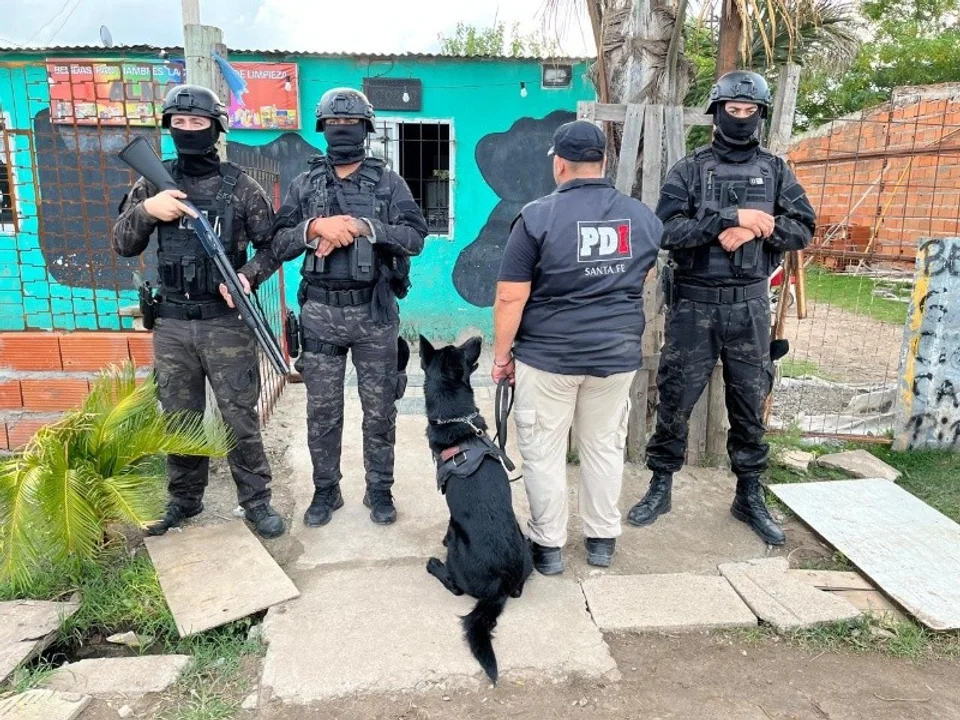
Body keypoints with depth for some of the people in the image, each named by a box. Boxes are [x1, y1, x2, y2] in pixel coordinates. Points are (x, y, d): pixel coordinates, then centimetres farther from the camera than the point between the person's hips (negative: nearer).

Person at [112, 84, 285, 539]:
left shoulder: (240, 186, -1)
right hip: (171, 323, 3)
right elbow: (124, 246, 5)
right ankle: (183, 500, 30)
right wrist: (145, 210, -13)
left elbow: (272, 245, 3)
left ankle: (256, 501, 16)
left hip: (226, 323, -3)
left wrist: (249, 275, -16)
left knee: (240, 420, 2)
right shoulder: (153, 182, 6)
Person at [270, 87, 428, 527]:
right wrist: (316, 227, -16)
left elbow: (415, 237, -9)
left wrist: (363, 226, -19)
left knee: (379, 409, 7)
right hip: (320, 313, 2)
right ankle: (325, 490, 26)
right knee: (322, 410, 9)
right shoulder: (305, 184, 8)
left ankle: (380, 490, 24)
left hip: (375, 313, -1)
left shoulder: (388, 182, 3)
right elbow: (279, 244, 1)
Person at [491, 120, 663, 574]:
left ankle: (548, 547, 19)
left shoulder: (537, 217, -12)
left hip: (547, 355, -4)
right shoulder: (643, 217, 3)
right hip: (617, 355, 4)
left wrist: (501, 354, -2)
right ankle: (602, 541, 29)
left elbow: (510, 298, -12)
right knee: (605, 448, 17)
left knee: (544, 452, 9)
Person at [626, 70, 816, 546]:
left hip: (749, 305, 2)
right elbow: (667, 231, -13)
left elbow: (803, 230, 2)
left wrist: (752, 231, -15)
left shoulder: (775, 171, 8)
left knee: (749, 404, 10)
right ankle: (660, 487, 20)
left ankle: (749, 496, 24)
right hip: (694, 303, -2)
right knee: (675, 400, 4)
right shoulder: (690, 170, 0)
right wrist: (732, 218, -20)